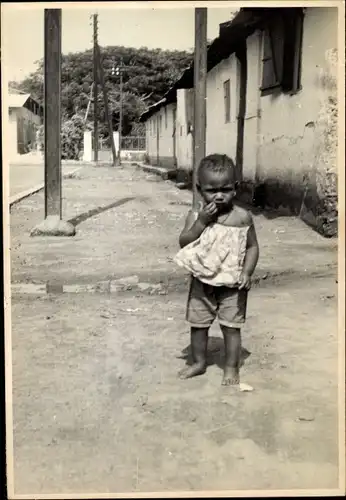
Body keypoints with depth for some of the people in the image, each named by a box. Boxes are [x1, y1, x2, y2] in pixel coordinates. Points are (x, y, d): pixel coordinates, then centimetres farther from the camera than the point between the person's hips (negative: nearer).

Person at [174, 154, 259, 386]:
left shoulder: (242, 217, -7)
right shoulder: (196, 215, -5)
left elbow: (252, 246, -1)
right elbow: (184, 243, -13)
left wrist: (247, 273, -13)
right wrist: (201, 222, -23)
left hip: (232, 284, -2)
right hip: (202, 282, 2)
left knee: (231, 326, 4)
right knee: (198, 324, 13)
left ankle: (232, 368, 21)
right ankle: (199, 362, 34)